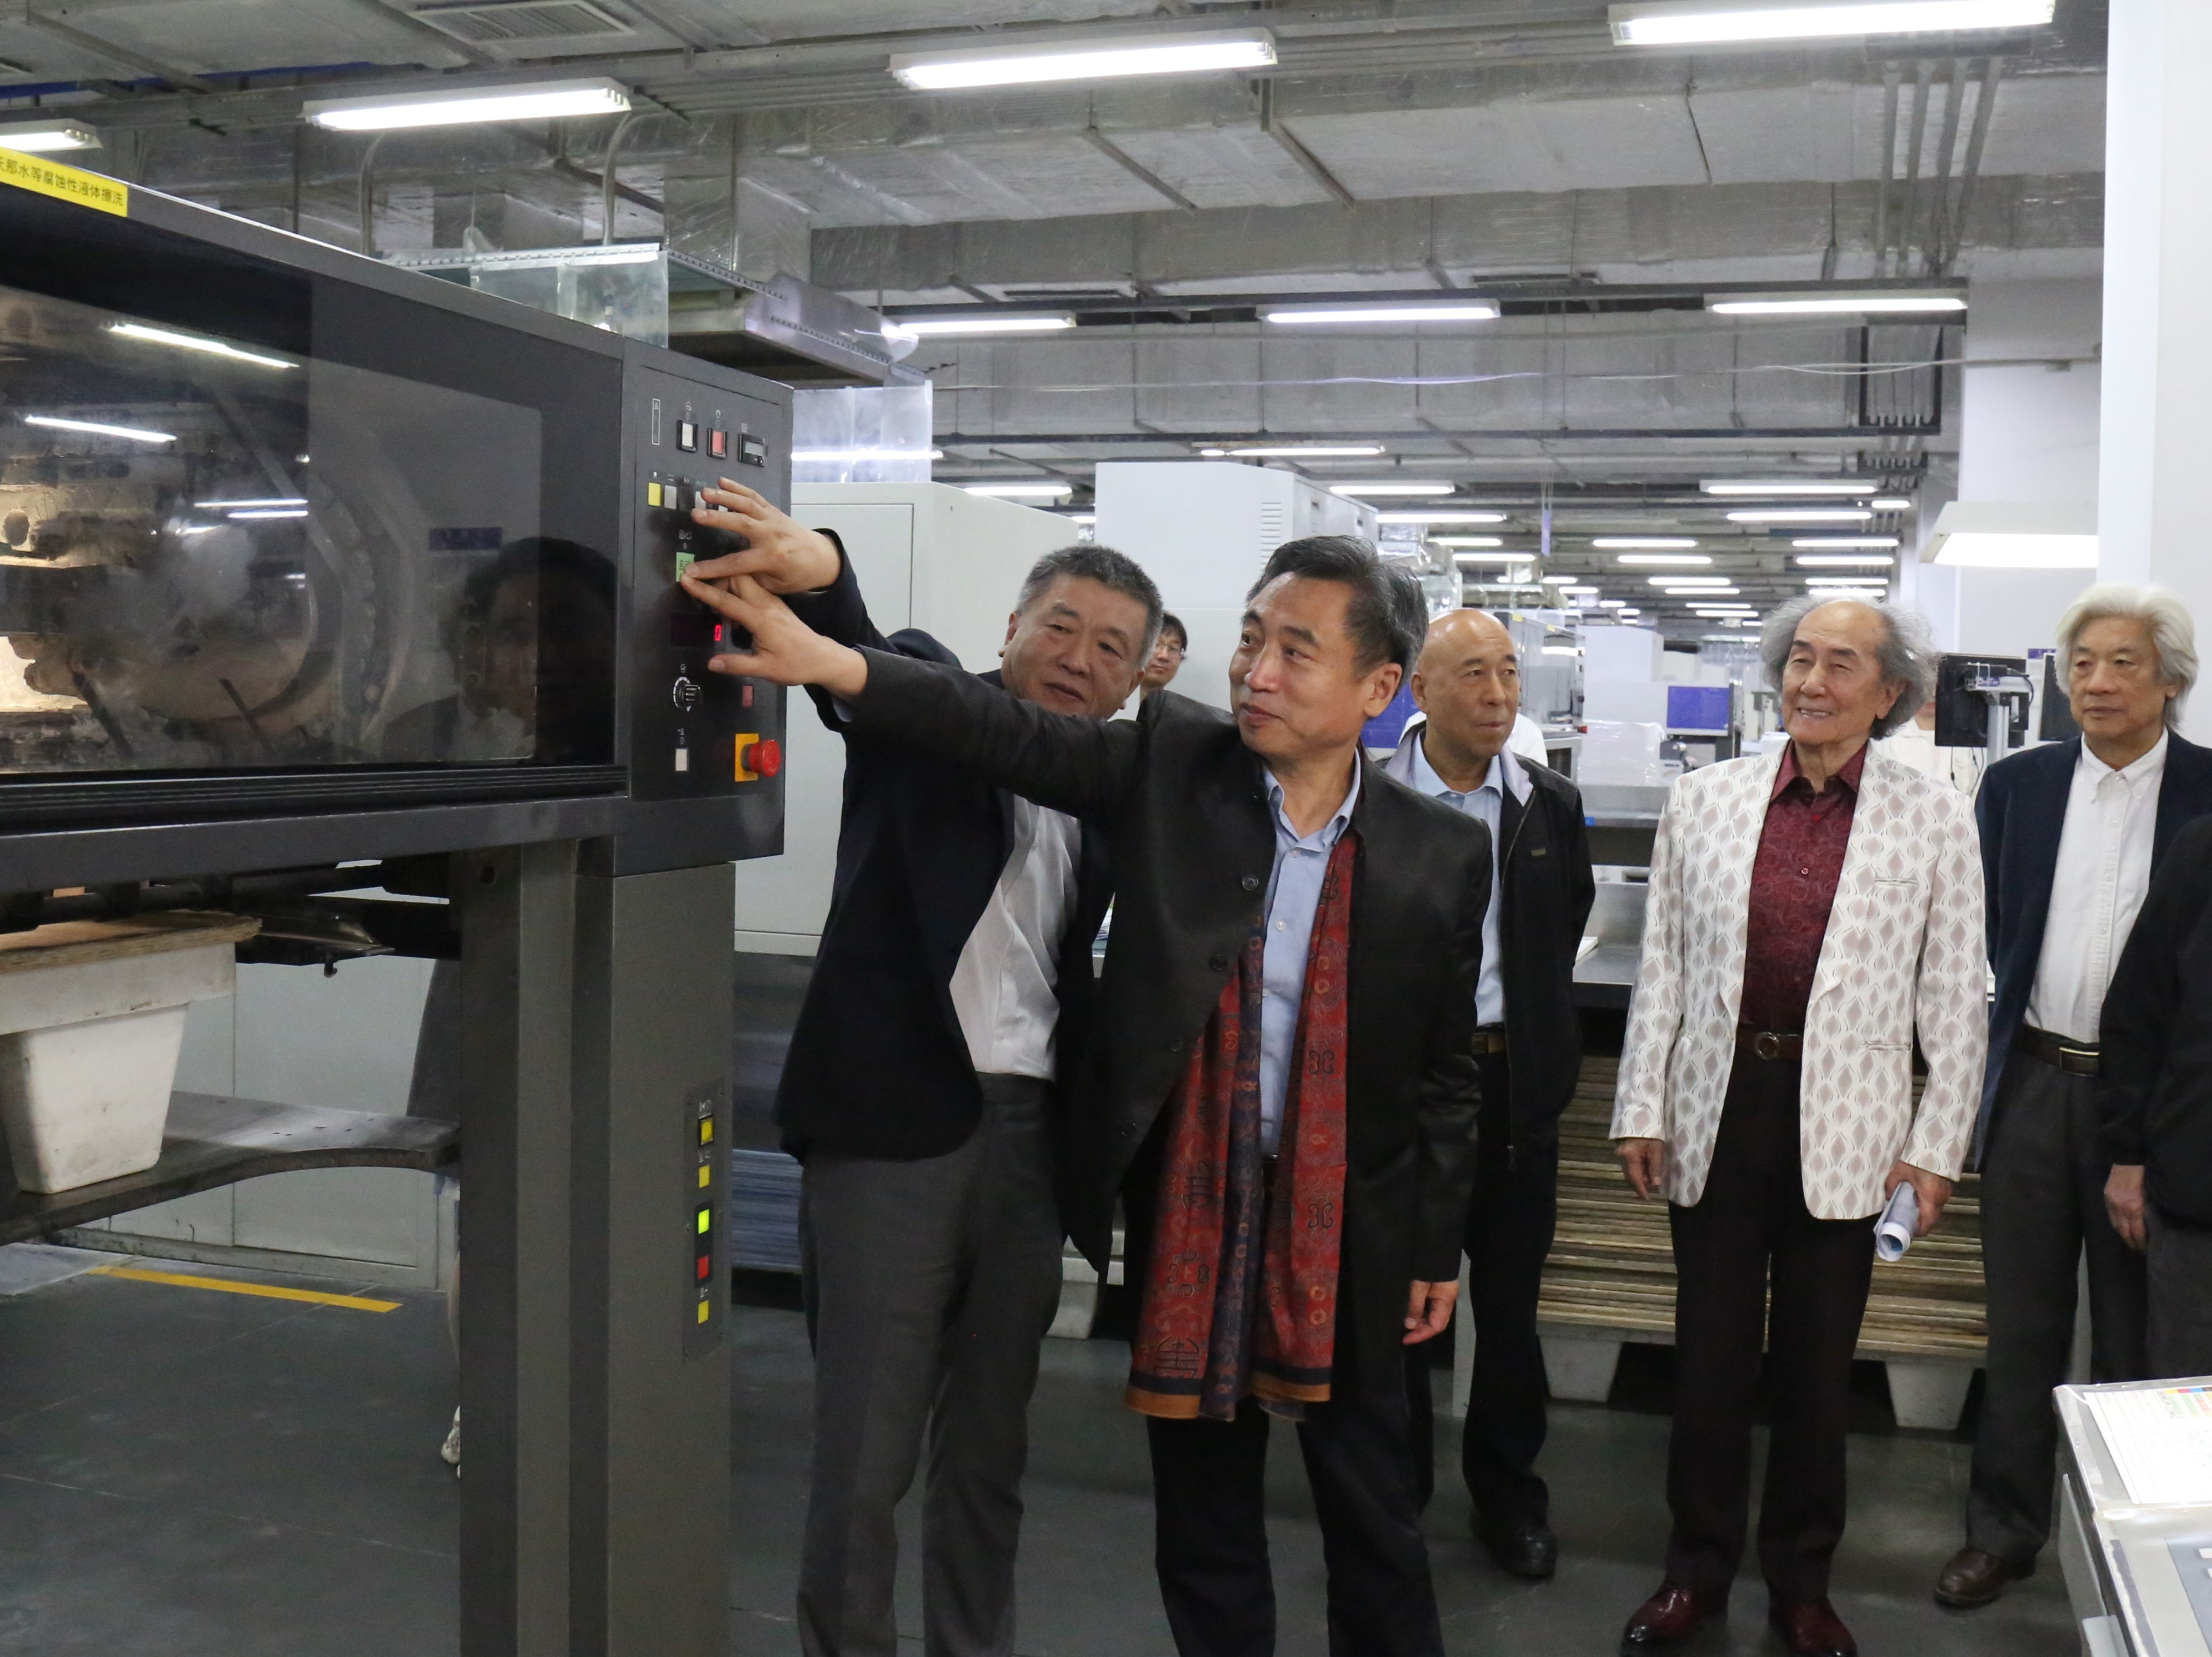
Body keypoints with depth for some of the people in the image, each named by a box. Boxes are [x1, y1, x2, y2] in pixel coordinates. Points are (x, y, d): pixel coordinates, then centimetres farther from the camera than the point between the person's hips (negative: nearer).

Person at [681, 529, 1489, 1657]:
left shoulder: (1441, 855, -6)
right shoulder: (1171, 763, -6)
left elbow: (1447, 1070, 2)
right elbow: (1005, 733, -19)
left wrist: (1439, 1249, 6)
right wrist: (826, 660, -34)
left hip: (1348, 1230, -1)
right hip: (1187, 1209, 1)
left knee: (1373, 1519, 14)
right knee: (1202, 1521, 16)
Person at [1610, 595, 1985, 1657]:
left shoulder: (1933, 819, -1)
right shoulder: (1704, 800, 2)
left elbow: (1955, 997, 1)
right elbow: (1663, 967, 5)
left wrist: (1936, 1148, -2)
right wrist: (1642, 1109, 3)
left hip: (1845, 1129, -1)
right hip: (1717, 1113, 1)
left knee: (1818, 1365, 12)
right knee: (1710, 1357, 10)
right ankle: (1698, 1569, 28)